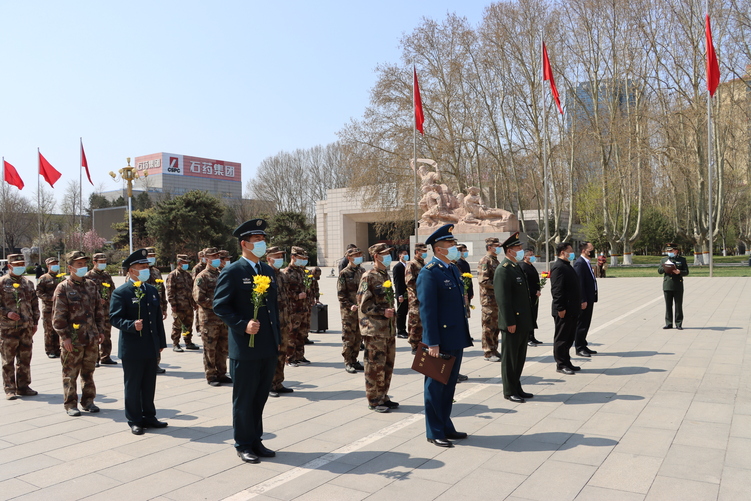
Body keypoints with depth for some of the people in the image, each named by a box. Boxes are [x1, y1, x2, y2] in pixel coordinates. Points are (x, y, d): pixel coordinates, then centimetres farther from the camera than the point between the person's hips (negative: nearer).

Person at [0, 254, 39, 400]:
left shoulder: (28, 283, 12)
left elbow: (34, 304, 18)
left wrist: (35, 322, 13)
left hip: (27, 328, 5)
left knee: (25, 359, 9)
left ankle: (23, 386, 19)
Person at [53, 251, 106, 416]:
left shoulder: (92, 285, 9)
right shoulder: (63, 288, -6)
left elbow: (99, 309, 14)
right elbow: (58, 316, -8)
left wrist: (100, 331, 9)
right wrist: (65, 336, -13)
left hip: (92, 338, 5)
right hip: (73, 340, -5)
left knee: (88, 372, 13)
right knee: (70, 373, 4)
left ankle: (88, 401, 24)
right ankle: (70, 404, 15)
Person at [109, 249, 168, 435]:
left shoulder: (152, 290, 12)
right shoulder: (120, 293, -8)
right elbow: (115, 318, -13)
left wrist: (161, 342, 12)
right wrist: (132, 325, -30)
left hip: (151, 348, 6)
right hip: (131, 348, -6)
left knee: (149, 385, 14)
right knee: (132, 386, 7)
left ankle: (149, 417, 27)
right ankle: (134, 421, 19)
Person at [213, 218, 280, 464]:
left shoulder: (268, 271, 12)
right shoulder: (232, 273, -9)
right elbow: (220, 306, -12)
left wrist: (278, 338, 14)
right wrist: (243, 325, -22)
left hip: (269, 348, 7)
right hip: (245, 347, -6)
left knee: (261, 397, 15)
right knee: (244, 398, 7)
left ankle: (256, 441, 29)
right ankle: (243, 445, 22)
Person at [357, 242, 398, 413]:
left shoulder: (385, 275, 15)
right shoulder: (368, 277, -10)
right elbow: (364, 304, -14)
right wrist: (382, 312, -20)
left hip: (388, 329, 8)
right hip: (374, 329, -8)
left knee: (388, 364, 13)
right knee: (375, 365, -2)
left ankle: (383, 397, 24)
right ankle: (374, 400, 9)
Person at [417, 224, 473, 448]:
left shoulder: (453, 269, 13)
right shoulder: (429, 273, -15)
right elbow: (427, 310, -19)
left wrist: (464, 335, 16)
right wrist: (432, 343, -21)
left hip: (456, 339, 9)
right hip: (440, 341, -9)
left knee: (450, 386, 18)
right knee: (435, 387, 5)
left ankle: (446, 426, 31)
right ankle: (434, 432, 17)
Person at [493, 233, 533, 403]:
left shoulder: (518, 268, 14)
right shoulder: (503, 270, -16)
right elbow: (502, 298, -21)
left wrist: (529, 320, 18)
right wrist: (510, 322, -22)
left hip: (523, 322, 9)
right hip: (513, 323, -9)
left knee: (520, 357, 16)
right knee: (510, 358, 2)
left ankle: (517, 388, 28)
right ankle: (509, 392, 12)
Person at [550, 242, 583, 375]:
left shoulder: (567, 266, 17)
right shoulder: (558, 267, -16)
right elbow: (557, 290, -21)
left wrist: (580, 302, 19)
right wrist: (560, 308, -23)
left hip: (572, 310, 10)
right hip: (564, 311, -10)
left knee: (569, 338, 16)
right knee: (561, 338, 0)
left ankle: (566, 362, 24)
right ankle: (561, 365, 7)